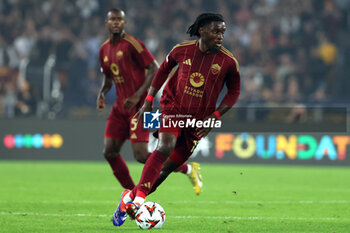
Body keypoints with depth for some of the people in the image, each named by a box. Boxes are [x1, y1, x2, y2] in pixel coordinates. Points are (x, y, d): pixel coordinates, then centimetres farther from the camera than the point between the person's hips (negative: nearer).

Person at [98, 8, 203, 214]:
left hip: (139, 105, -8)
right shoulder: (104, 50, 11)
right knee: (110, 152, 1)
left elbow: (155, 69, -14)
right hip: (121, 106, 8)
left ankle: (189, 169, 5)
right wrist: (102, 94, 4)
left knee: (141, 155, -15)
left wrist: (137, 96, -21)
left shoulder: (132, 44, -12)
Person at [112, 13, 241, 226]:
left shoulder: (228, 62, -8)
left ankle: (130, 198, 18)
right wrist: (149, 99, 9)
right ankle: (139, 197, -32)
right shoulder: (182, 50, -6)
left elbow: (234, 91, 5)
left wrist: (215, 115, -7)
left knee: (169, 166, 3)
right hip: (173, 107, -2)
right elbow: (164, 69, 12)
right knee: (165, 147, -28)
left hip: (198, 121, 2)